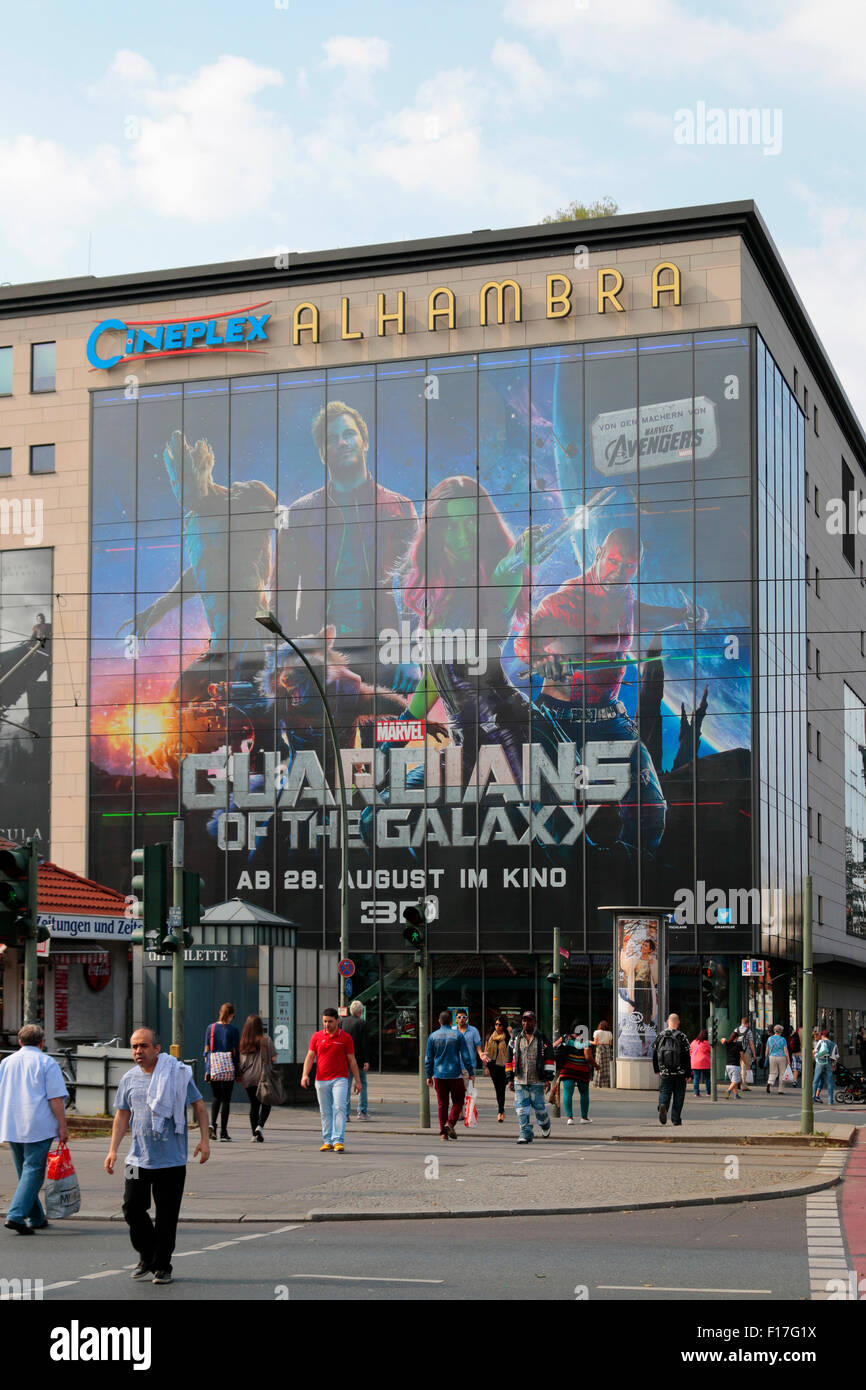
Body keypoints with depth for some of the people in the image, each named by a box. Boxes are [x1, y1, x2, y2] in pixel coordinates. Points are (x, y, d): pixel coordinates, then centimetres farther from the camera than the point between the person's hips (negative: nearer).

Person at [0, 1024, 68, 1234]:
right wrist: (62, 1127, -8)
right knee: (33, 1172, -5)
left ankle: (36, 1218, 20)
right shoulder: (47, 1063, -3)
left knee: (25, 1173, 15)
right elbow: (56, 1099, -10)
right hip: (38, 1128, -5)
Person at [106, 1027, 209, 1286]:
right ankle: (146, 1256, 22)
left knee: (167, 1216, 1)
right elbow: (122, 1114, 16)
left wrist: (204, 1139, -5)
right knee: (132, 1208, -1)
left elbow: (199, 1105, 3)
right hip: (138, 1158, 3)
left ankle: (162, 1266, 14)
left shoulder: (177, 1074, -3)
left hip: (172, 1160, -3)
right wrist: (113, 1149, 10)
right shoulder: (129, 1078, 7)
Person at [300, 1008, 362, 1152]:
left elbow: (352, 1060, 6)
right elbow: (310, 1056, 5)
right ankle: (327, 1141, 13)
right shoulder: (317, 1036, 7)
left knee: (339, 1108, -15)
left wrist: (357, 1081, 4)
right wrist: (305, 1074, -10)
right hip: (321, 1080, 2)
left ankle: (338, 1141, -18)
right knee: (325, 1112, 6)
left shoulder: (345, 1038, 2)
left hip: (340, 1079, -2)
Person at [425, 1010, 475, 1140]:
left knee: (442, 1104, 8)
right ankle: (450, 1122, -12)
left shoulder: (433, 1036, 3)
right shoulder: (458, 1035, -3)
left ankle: (443, 1132, 5)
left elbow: (428, 1058, 6)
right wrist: (471, 1072, 4)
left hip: (439, 1074, 2)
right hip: (455, 1074, -2)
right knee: (458, 1101, 9)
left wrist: (429, 1076, 13)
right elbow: (466, 1055, -3)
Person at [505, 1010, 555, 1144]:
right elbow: (509, 1060, 15)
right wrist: (510, 1079, 9)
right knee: (522, 1108, -5)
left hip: (537, 1081, -2)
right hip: (520, 1081, 2)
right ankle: (526, 1134, 0)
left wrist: (548, 1079, -6)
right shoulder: (515, 1039, 11)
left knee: (539, 1107, 4)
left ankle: (545, 1126, 33)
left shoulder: (543, 1040, 4)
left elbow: (550, 1060, 2)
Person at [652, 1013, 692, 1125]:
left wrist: (656, 1070, 21)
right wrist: (688, 1074, 0)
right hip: (679, 1073, -2)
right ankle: (676, 1119, 10)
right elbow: (687, 1057, -6)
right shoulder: (682, 1037, -6)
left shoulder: (660, 1035, 3)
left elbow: (654, 1054, 9)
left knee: (664, 1092, 6)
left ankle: (662, 1105, -25)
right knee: (678, 1095, 9)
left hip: (664, 1073, 2)